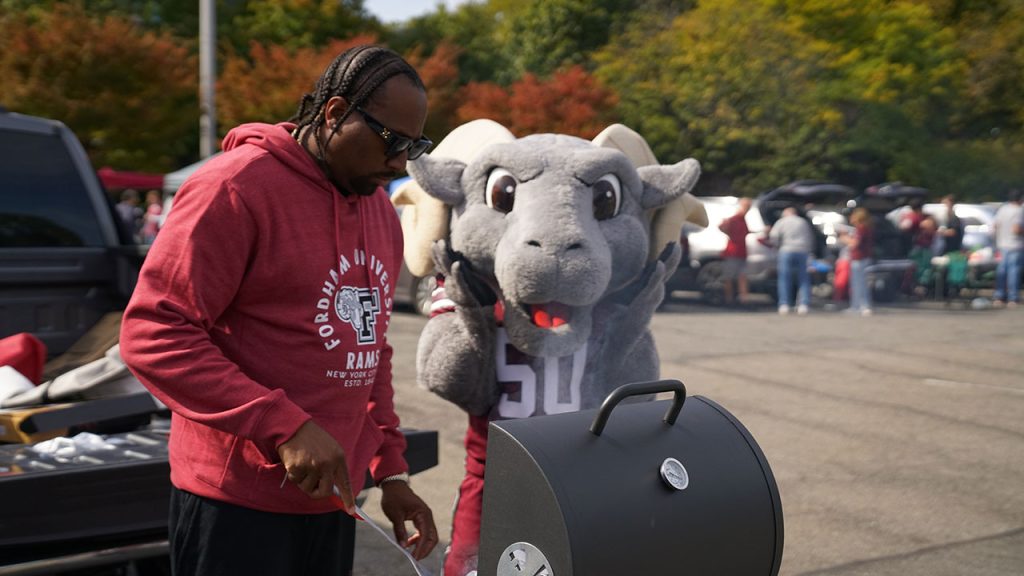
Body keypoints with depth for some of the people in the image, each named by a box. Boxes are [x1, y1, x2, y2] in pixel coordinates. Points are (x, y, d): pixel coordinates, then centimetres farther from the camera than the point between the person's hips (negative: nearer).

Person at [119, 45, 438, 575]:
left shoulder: (381, 212, 11)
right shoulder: (237, 188, -13)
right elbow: (152, 333, -18)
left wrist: (390, 471, 12)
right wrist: (284, 426, -23)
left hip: (330, 500, 7)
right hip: (238, 506, -7)